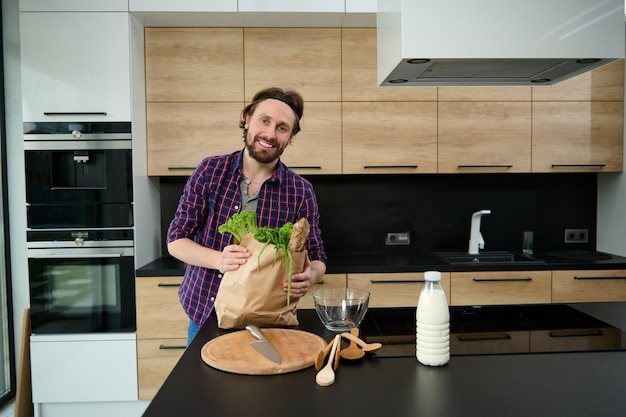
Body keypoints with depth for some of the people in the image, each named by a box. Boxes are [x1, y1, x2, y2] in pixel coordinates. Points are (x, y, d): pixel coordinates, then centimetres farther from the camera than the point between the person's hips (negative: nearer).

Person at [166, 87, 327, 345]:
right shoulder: (210, 171, -8)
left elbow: (317, 259, -4)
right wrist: (218, 260, -26)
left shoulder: (301, 191, -10)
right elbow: (176, 241, -6)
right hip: (203, 314, 1)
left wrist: (311, 276, -29)